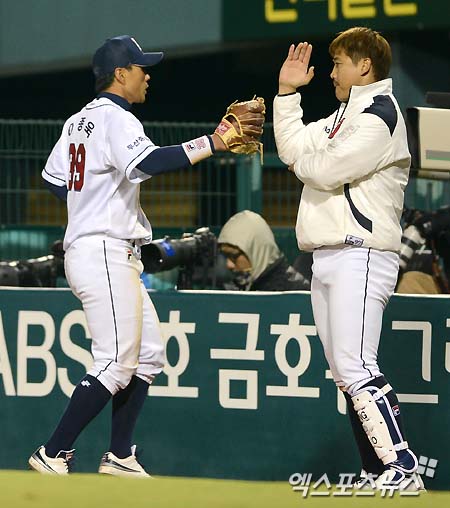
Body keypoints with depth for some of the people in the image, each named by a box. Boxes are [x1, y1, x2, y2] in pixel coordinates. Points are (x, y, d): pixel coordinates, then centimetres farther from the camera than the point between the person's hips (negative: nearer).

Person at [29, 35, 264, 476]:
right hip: (104, 254, -11)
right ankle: (53, 455, -10)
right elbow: (149, 163, -32)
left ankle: (119, 458, 11)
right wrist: (213, 143, -35)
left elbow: (53, 179, 24)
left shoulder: (79, 121, 17)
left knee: (148, 355, 12)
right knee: (116, 365, -12)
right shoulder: (116, 118, -13)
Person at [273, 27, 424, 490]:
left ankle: (402, 470, -22)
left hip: (360, 256, -10)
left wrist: (302, 158, 3)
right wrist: (287, 92, 17)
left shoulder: (381, 114, -10)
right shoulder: (345, 114, 22)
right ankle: (380, 475, 8)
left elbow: (327, 170, -17)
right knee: (345, 371, 7)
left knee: (355, 366, -19)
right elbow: (292, 147, 20)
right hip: (326, 258, 10)